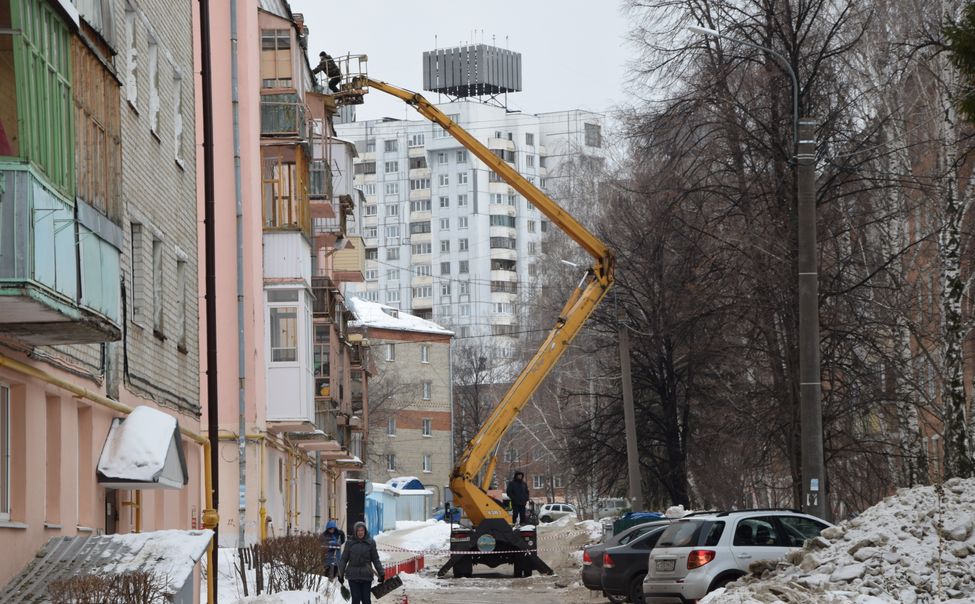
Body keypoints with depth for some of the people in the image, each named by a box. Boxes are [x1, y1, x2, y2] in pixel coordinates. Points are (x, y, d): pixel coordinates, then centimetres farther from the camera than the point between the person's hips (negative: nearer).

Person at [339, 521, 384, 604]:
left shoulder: (370, 543, 2)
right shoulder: (350, 543, 2)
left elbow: (375, 559, 5)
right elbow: (344, 559, 7)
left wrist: (381, 573, 0)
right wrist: (340, 573, 5)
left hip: (366, 576, 0)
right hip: (353, 576, 0)